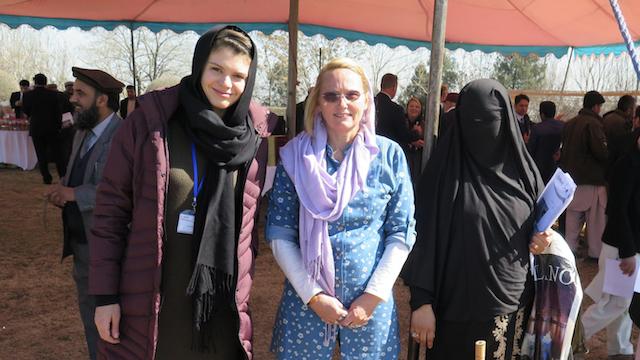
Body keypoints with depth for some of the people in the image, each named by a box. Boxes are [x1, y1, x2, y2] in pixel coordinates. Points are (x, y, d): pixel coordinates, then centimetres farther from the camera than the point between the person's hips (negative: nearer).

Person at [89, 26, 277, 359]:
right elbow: (110, 208, -5)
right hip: (148, 300, -2)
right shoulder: (148, 121, -8)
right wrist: (105, 295, -6)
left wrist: (243, 289, 9)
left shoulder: (256, 134, -1)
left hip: (221, 303, 2)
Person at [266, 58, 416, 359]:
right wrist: (312, 294, -10)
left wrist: (374, 295, -8)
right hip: (306, 297, 0)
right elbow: (280, 233, -4)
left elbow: (402, 233, -2)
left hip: (370, 299, 0)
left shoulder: (389, 154, -3)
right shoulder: (295, 155, -4)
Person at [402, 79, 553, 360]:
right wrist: (421, 302, -14)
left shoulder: (522, 169, 1)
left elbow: (538, 225, 14)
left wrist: (540, 239, -8)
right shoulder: (444, 170, -9)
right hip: (458, 304, -3)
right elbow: (425, 237, -11)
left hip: (512, 302, 4)